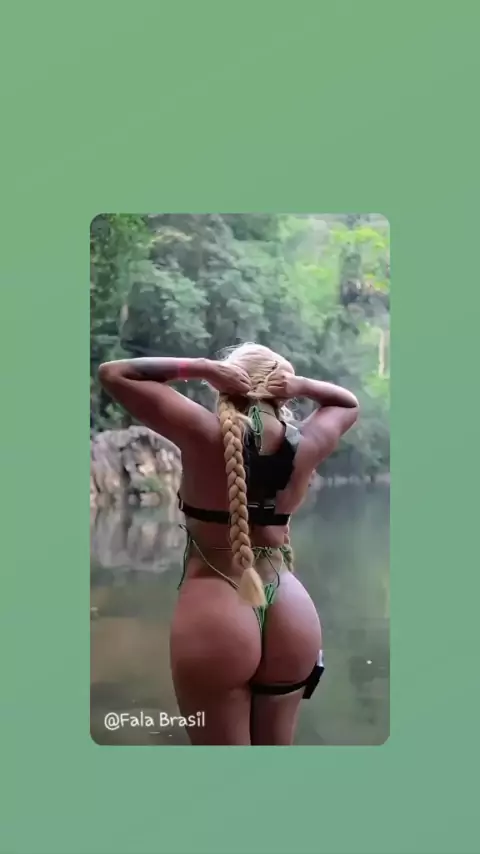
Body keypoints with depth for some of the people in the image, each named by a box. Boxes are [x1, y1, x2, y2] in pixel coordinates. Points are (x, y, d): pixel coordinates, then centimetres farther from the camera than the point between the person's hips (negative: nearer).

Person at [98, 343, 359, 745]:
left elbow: (113, 373, -4)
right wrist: (300, 385, 3)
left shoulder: (205, 433, -11)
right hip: (289, 613, 4)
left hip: (216, 613, -3)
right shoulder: (305, 443, -1)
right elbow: (348, 403, 22)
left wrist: (201, 367, -6)